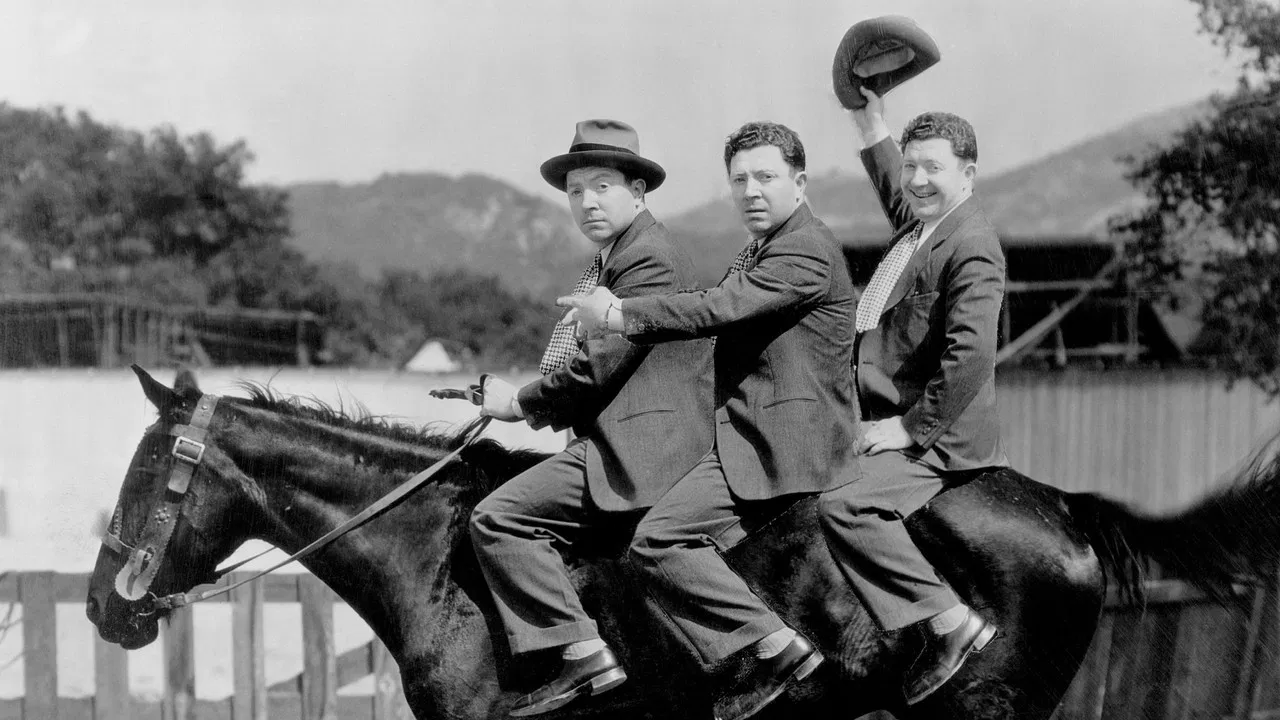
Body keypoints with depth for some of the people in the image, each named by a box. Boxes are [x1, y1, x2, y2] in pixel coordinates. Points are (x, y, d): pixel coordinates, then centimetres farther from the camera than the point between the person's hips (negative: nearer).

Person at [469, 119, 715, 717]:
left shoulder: (650, 259, -11)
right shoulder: (607, 263, 22)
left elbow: (598, 363, -18)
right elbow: (588, 361, 23)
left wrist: (522, 403, -7)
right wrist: (533, 402, 6)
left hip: (644, 446, -11)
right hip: (611, 440, 11)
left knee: (497, 517, -18)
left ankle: (585, 657, -21)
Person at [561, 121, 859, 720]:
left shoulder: (808, 249, -11)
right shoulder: (754, 255, 24)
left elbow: (720, 309, -19)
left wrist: (618, 316, -15)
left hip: (783, 445, -11)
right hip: (747, 438, 11)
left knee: (656, 542, -21)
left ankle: (775, 646, -17)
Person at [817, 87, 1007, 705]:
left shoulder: (971, 248, -15)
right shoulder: (916, 222, 14)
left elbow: (969, 358, -24)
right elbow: (891, 185, 40)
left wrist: (910, 427, -22)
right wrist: (868, 115, 31)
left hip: (939, 438, -11)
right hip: (896, 424, 11)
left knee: (843, 505, -29)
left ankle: (952, 625, -24)